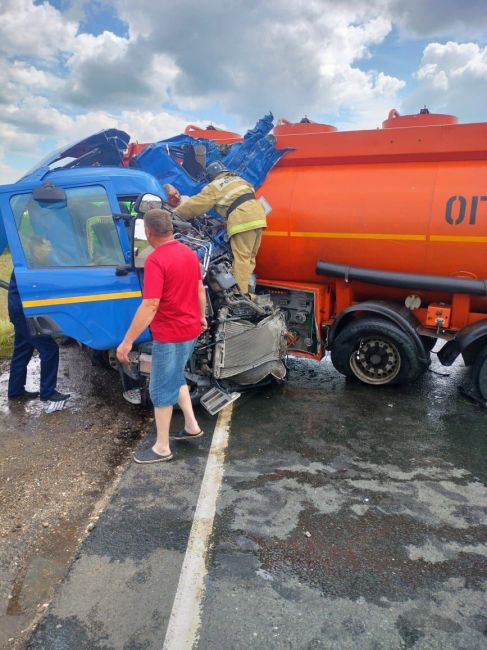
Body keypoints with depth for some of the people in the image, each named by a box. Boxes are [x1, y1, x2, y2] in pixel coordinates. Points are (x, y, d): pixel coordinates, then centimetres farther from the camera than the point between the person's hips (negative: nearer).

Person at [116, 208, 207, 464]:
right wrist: (202, 317, 29)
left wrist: (127, 341, -22)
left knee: (161, 389, 5)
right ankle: (192, 426, 34)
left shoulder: (155, 260, -22)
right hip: (190, 329, 9)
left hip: (169, 335, -9)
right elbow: (200, 289, 13)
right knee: (176, 378, 26)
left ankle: (162, 448, 18)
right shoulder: (189, 252, 4)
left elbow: (150, 306, -27)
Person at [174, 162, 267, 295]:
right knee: (250, 257, 11)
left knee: (241, 259, -8)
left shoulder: (215, 186, 7)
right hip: (258, 215, 7)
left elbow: (196, 204, 8)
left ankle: (240, 293, -10)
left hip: (242, 221, -7)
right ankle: (247, 289, 15)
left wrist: (176, 213, 19)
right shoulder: (238, 179, 27)